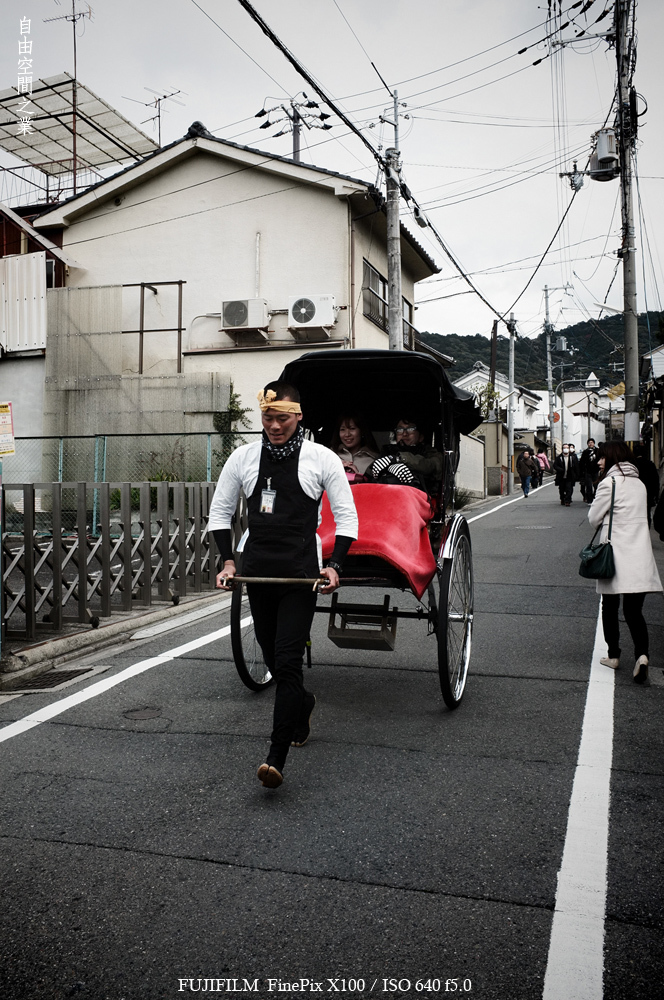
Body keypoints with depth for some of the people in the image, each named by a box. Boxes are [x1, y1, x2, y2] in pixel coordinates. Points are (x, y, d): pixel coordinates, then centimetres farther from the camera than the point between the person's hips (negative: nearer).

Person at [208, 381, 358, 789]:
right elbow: (220, 511, 12)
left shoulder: (322, 458, -4)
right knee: (273, 658, 17)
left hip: (300, 575, -4)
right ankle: (303, 703, 47)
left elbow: (347, 517, 0)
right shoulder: (244, 457, 4)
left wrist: (334, 565, -12)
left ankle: (277, 758, -6)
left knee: (287, 661, -10)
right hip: (258, 574, 4)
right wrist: (228, 560, 2)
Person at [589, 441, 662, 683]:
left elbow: (594, 518, -4)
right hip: (640, 556, 5)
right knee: (633, 610, 4)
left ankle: (613, 655, 19)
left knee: (610, 608, 11)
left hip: (616, 555, -5)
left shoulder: (609, 483, -9)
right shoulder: (639, 484, 12)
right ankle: (642, 654, -15)